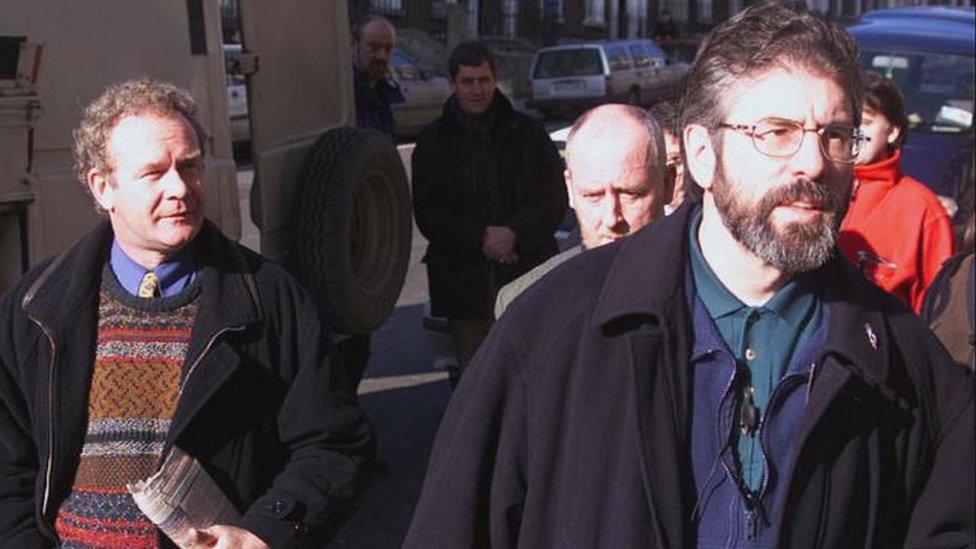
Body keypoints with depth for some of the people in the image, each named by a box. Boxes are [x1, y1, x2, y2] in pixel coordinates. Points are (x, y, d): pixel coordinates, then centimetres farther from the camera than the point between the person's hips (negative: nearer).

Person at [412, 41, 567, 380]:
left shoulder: (527, 133, 9)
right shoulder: (433, 142, 8)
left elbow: (554, 198, 3)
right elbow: (427, 213, 1)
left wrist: (514, 233, -14)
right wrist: (480, 239, -12)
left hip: (527, 274, 0)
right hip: (464, 279, 0)